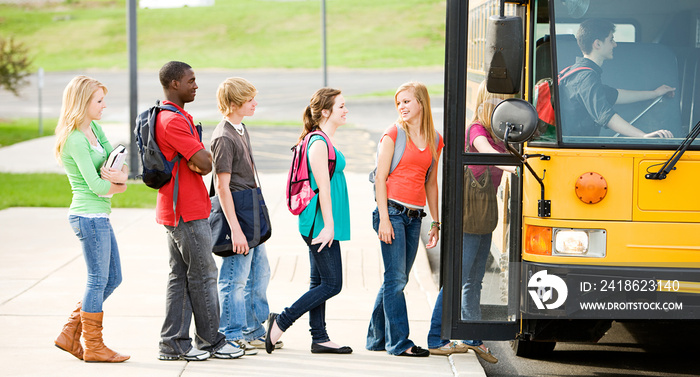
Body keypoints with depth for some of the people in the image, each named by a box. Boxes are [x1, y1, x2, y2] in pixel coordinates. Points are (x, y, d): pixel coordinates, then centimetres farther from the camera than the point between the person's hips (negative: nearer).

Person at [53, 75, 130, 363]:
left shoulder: (93, 129, 11)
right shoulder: (76, 140, -17)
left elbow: (117, 159, 10)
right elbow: (96, 185, -20)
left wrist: (120, 175, -12)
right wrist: (119, 185, -1)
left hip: (99, 216, 10)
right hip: (89, 216, -10)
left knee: (112, 279, 14)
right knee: (98, 281, 0)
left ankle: (70, 335, 18)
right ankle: (94, 347, 10)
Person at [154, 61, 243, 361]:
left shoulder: (174, 117, 17)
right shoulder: (174, 121, -18)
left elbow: (199, 163, 17)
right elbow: (205, 163, -23)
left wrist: (197, 159, -4)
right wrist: (202, 156, -2)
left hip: (174, 210, 10)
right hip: (188, 212, -10)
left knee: (180, 276, 10)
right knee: (203, 275, -1)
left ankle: (174, 343, 11)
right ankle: (211, 341, 8)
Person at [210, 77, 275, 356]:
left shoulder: (242, 130, 13)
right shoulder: (224, 138, -17)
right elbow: (223, 187, -20)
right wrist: (235, 229, -23)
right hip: (236, 215, -10)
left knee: (259, 273, 16)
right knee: (235, 278, -3)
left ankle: (255, 330, 27)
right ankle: (231, 336, 5)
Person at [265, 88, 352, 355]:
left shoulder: (324, 141, 16)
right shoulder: (319, 143, -15)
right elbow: (323, 187, -18)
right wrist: (328, 225, -19)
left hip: (320, 223, 10)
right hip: (319, 221, -10)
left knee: (320, 282, 11)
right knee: (331, 284, -6)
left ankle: (319, 338, 15)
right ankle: (280, 322, -3)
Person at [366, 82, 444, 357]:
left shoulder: (435, 140, 12)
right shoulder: (393, 135, -2)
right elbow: (380, 177, -5)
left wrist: (435, 222, 17)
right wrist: (384, 218, -12)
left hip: (414, 215, 5)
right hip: (392, 210, -5)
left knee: (397, 279, 9)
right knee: (396, 278, -7)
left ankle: (377, 338, 19)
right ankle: (399, 342, -5)